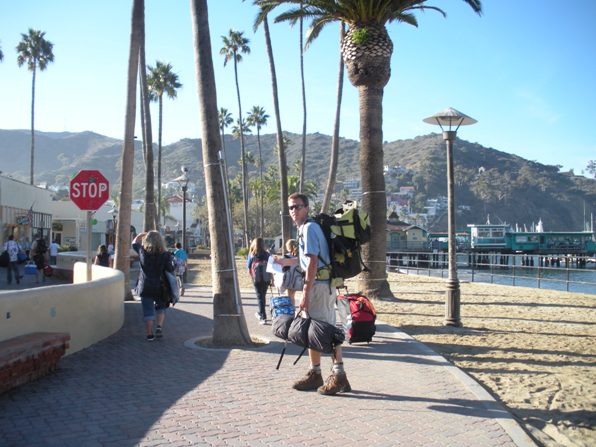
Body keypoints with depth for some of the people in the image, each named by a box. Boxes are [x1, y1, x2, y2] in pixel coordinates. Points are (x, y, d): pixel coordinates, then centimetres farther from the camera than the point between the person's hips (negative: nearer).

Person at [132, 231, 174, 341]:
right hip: (160, 287, 0)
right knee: (161, 308, 19)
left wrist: (143, 234, 22)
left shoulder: (143, 252, -5)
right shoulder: (165, 255, -10)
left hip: (145, 287, 0)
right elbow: (170, 270, -8)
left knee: (148, 311, 7)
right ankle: (159, 326, 0)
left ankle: (149, 334, 9)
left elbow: (135, 242, 13)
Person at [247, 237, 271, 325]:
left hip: (257, 279, -2)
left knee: (260, 297, 3)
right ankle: (261, 313, 35)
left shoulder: (251, 255, -6)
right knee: (263, 296, 18)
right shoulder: (267, 254, -3)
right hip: (266, 279, 2)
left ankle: (263, 317, -3)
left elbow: (249, 269, -5)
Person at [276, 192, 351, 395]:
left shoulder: (309, 228, -12)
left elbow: (312, 262, -19)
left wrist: (305, 293, -22)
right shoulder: (306, 227, 18)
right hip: (328, 284, 10)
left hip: (318, 283, -10)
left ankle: (315, 375, 8)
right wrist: (288, 262, 35)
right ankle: (338, 375, 16)